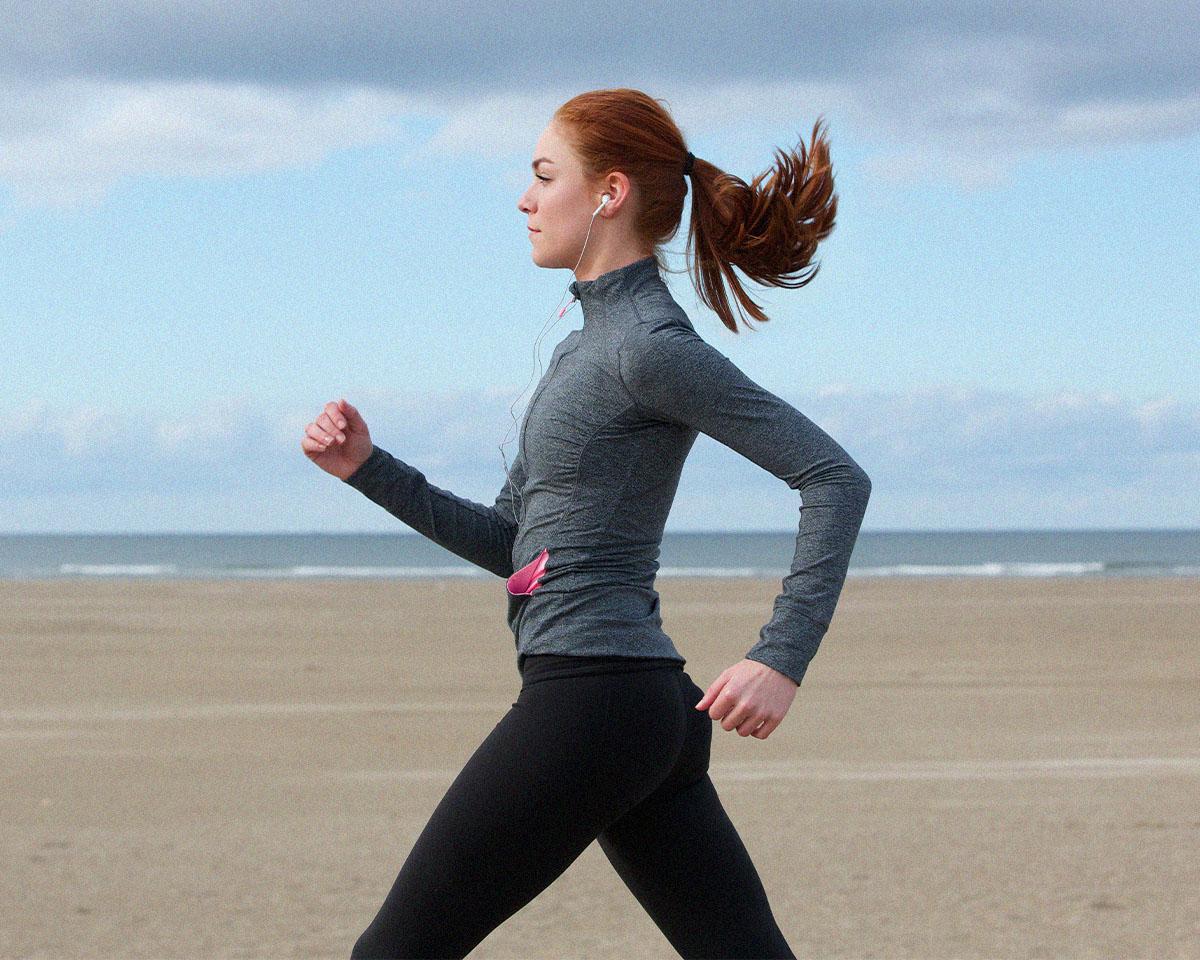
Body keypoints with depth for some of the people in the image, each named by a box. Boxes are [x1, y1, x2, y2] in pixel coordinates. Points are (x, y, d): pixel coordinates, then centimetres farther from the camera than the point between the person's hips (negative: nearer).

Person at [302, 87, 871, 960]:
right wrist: (367, 468, 14)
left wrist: (782, 659, -21)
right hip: (653, 713, 10)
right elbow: (508, 542, 23)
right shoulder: (590, 344, 19)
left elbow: (836, 478, -15)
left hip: (592, 694, -10)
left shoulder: (652, 347, -10)